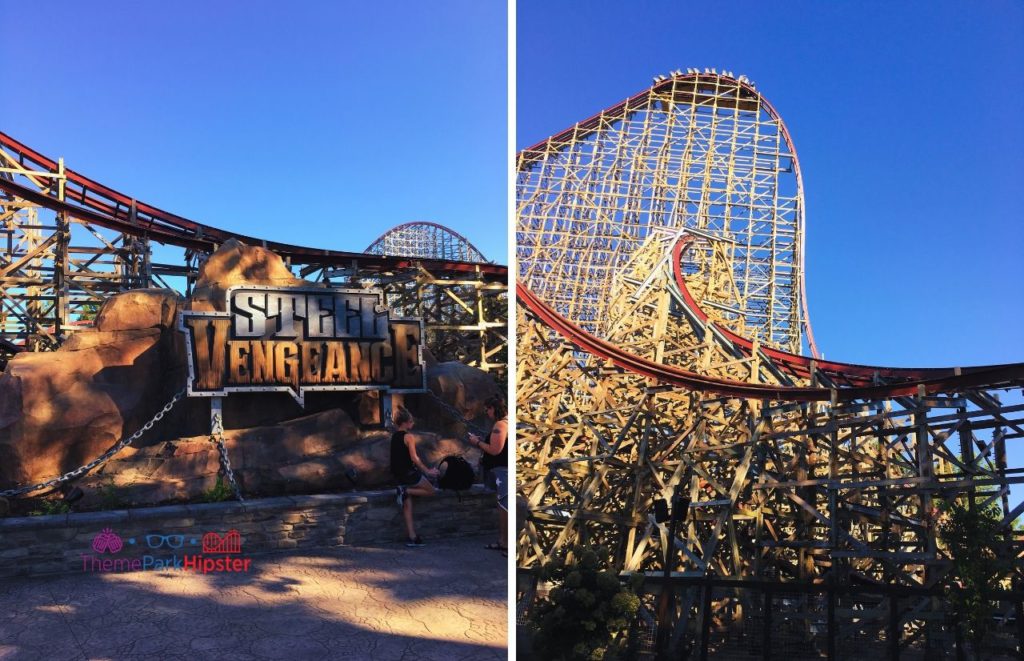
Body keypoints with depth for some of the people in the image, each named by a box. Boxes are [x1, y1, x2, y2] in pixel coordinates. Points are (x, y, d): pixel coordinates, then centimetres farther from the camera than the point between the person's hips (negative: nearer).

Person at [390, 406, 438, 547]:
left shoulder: (394, 436, 12)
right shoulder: (409, 437, -12)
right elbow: (414, 458, -19)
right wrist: (427, 471, -14)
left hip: (398, 475, 8)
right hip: (410, 473, -8)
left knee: (407, 506, 9)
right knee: (432, 491, 8)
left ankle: (412, 537, 7)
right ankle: (405, 491, -7)